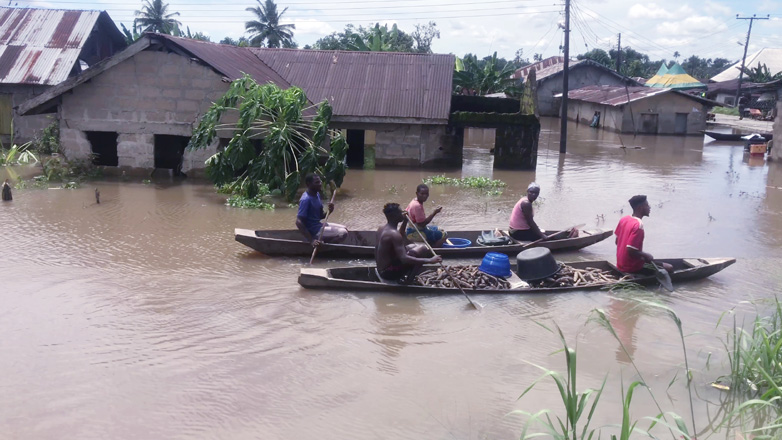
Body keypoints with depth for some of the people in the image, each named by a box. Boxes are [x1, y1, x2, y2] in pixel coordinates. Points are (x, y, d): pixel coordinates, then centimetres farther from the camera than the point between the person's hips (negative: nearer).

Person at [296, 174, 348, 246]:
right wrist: (311, 240, -31)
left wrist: (329, 211, -9)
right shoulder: (306, 200, -22)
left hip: (319, 226, 10)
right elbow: (299, 222, -27)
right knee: (343, 233, -16)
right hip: (313, 232, -10)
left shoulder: (317, 194, 7)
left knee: (344, 229, 17)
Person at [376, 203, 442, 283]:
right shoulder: (393, 234, -23)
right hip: (389, 273, -9)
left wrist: (405, 221, 16)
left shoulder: (381, 229, 6)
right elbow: (404, 259, -32)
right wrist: (429, 260, -34)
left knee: (413, 246, 25)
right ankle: (407, 280, -9)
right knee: (422, 249, -13)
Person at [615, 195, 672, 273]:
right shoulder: (638, 225, -23)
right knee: (669, 268, 0)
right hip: (632, 267, -8)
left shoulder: (624, 219, 2)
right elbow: (631, 251, -27)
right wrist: (646, 255, -11)